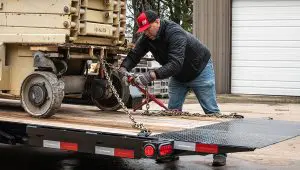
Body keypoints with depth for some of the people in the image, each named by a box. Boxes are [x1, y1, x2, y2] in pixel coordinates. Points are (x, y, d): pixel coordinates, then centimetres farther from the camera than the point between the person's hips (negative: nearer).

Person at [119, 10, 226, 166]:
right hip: (178, 76, 7)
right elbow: (133, 55, -16)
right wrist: (123, 68, -38)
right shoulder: (146, 38, -13)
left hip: (200, 70, -7)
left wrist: (152, 75, -59)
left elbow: (175, 64, -47)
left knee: (211, 111, -4)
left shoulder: (175, 33, -37)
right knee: (172, 110, 1)